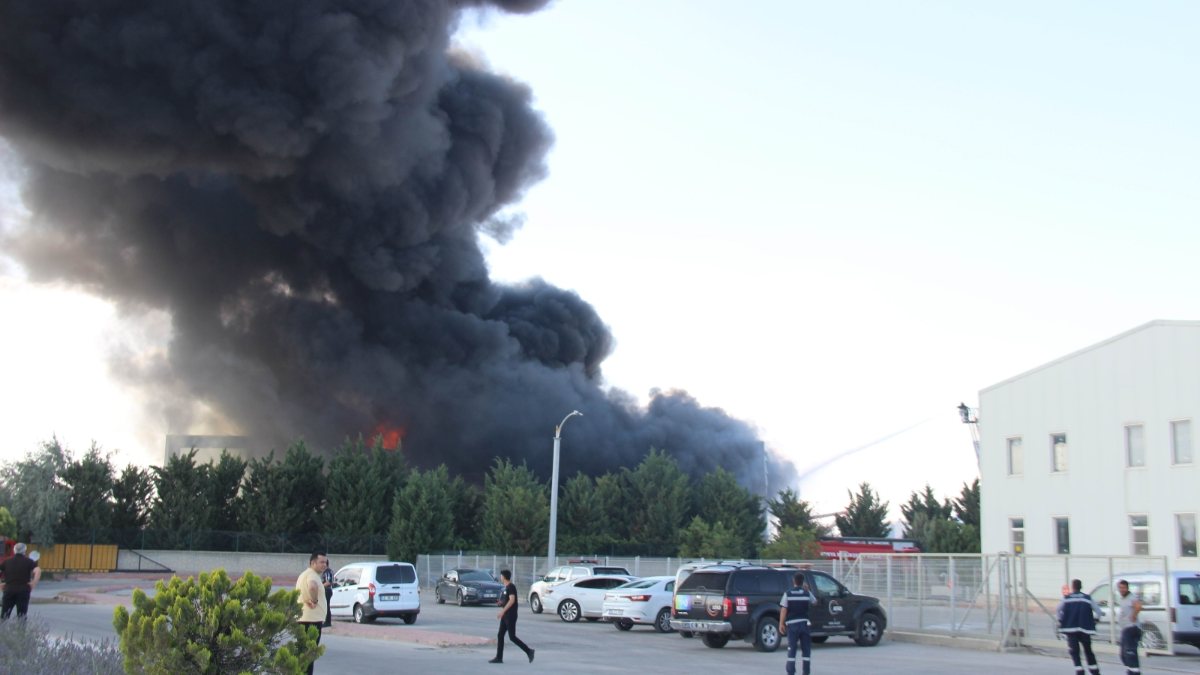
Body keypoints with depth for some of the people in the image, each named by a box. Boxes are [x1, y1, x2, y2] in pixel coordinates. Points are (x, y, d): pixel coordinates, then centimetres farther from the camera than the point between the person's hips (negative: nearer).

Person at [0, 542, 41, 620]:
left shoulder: (7, 562, 11)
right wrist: (33, 584, -8)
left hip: (8, 589, 2)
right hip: (23, 590, -2)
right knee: (21, 616, 3)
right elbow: (38, 571, -14)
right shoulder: (29, 561, 1)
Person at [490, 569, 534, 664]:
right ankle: (499, 657, 6)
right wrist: (502, 602, 10)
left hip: (510, 616, -10)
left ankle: (528, 650, 0)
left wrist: (502, 611, -26)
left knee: (512, 637, -8)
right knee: (500, 635, 6)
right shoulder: (506, 587, 15)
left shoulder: (511, 587, -14)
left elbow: (512, 600, -24)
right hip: (505, 616, 10)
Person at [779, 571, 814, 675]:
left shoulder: (788, 593, -4)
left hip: (792, 624, -1)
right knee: (806, 649, 9)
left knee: (791, 650, 2)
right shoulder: (807, 593, 1)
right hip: (805, 623, 1)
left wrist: (781, 624, -1)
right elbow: (814, 602, 21)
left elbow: (783, 610, -7)